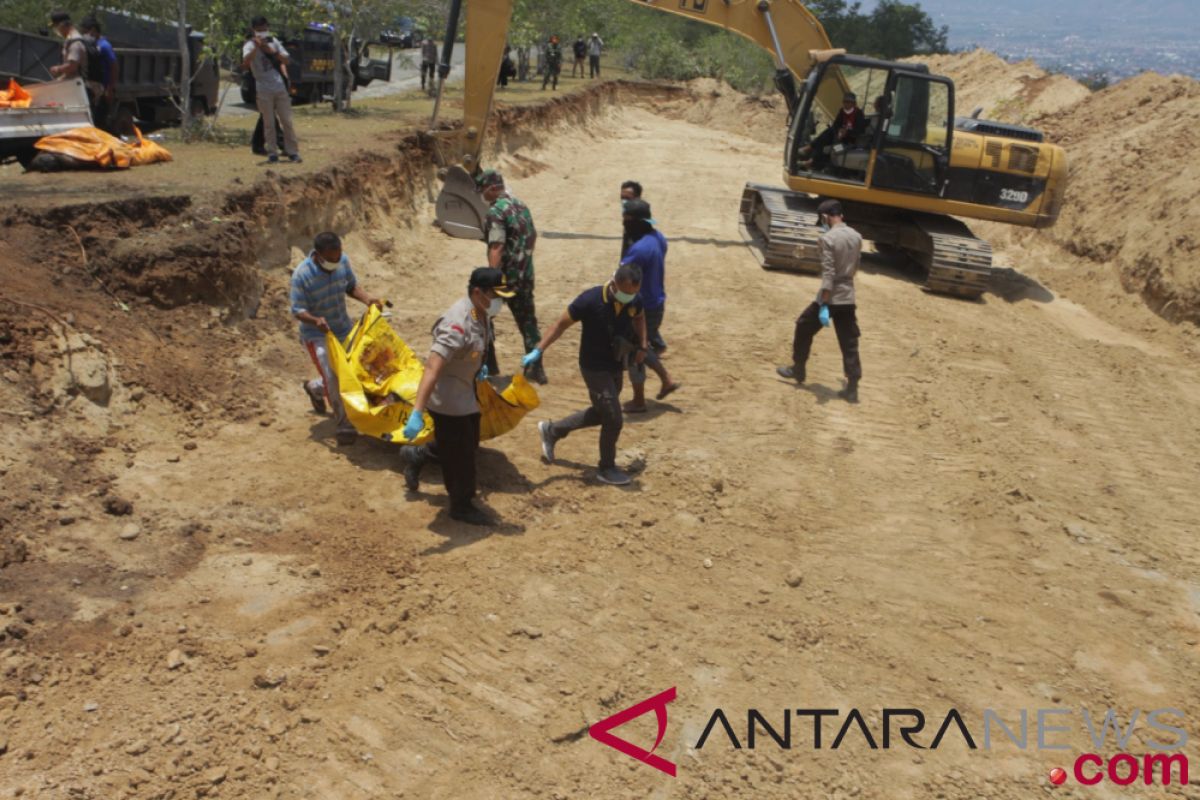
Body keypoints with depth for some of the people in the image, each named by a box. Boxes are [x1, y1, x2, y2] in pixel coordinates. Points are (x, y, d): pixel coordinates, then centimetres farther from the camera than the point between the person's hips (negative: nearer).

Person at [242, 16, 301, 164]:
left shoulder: (274, 41, 10)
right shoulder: (250, 45, -2)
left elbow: (286, 60, 3)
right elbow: (245, 62, -21)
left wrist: (272, 51, -11)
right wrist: (256, 47, -28)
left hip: (280, 88, 3)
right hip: (263, 90, -3)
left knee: (287, 121, 2)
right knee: (268, 123, -2)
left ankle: (293, 152, 6)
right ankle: (272, 153, 2)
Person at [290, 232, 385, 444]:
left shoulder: (343, 261, -12)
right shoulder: (301, 275, -25)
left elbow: (352, 286, 5)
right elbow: (297, 310, -21)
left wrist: (367, 300, -14)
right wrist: (315, 320, -41)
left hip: (344, 329, 6)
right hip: (316, 334, -6)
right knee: (333, 378, -18)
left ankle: (315, 388, 46)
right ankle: (345, 426, -5)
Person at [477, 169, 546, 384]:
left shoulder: (496, 211, -15)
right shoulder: (521, 205, 10)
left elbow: (497, 247, -25)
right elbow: (533, 235, 22)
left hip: (506, 275, -7)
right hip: (526, 275, 8)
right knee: (528, 321, 13)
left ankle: (489, 367, 10)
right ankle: (536, 368, 14)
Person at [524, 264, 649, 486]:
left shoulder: (634, 300, -8)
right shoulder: (591, 300, -25)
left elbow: (639, 317, 17)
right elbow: (562, 324, -17)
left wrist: (642, 345, 6)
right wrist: (539, 350, -21)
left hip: (616, 368, 7)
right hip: (595, 368, -7)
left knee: (601, 414, 20)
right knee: (613, 420, -4)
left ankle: (552, 430, 37)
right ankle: (606, 468, 18)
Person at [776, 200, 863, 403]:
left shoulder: (827, 238, -14)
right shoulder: (856, 237, 7)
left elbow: (828, 273, -20)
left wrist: (824, 306, -22)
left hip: (830, 297, -6)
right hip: (848, 298, 6)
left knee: (804, 329, 18)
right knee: (849, 344, 5)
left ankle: (798, 370, 30)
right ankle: (852, 389, 3)